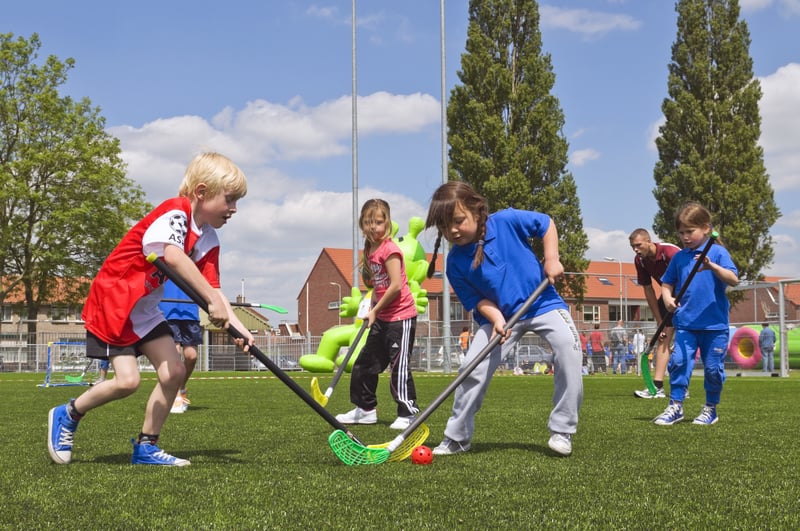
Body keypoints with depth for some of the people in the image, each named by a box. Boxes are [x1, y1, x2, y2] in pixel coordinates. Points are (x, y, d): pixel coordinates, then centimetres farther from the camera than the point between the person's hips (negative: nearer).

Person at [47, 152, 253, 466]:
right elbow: (174, 257, -40)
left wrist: (237, 327, -19)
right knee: (127, 380, -15)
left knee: (174, 372, -3)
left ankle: (146, 446, 10)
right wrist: (214, 302, -41)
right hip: (112, 301, -9)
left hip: (146, 310, 9)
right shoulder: (175, 211, -22)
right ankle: (67, 416, 10)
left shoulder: (209, 242, 3)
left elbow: (212, 289, -4)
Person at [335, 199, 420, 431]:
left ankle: (408, 413, 3)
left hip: (401, 317, -9)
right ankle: (365, 409, 25)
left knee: (399, 366, -6)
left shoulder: (389, 249, -16)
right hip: (382, 318, 10)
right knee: (365, 363, 14)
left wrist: (375, 310, -13)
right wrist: (373, 309, 5)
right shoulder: (370, 250, 10)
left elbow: (396, 285, -21)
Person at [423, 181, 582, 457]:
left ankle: (562, 430, -10)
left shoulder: (507, 221, -15)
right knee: (473, 369, -11)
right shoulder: (456, 263, -10)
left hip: (543, 302, -1)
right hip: (499, 315, 2)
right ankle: (457, 437, 10)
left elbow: (545, 223, -1)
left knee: (568, 347, -25)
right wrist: (495, 317, -24)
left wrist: (551, 259, -11)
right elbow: (476, 299, -6)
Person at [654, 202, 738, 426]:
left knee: (713, 368, 4)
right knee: (678, 361, -8)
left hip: (714, 323, -3)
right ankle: (675, 406, 0)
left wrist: (713, 267, -31)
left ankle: (711, 409, 20)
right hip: (685, 322, 3)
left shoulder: (718, 252, -4)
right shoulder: (679, 257, 9)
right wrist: (668, 298, -5)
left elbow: (733, 280, -15)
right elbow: (667, 283, 16)